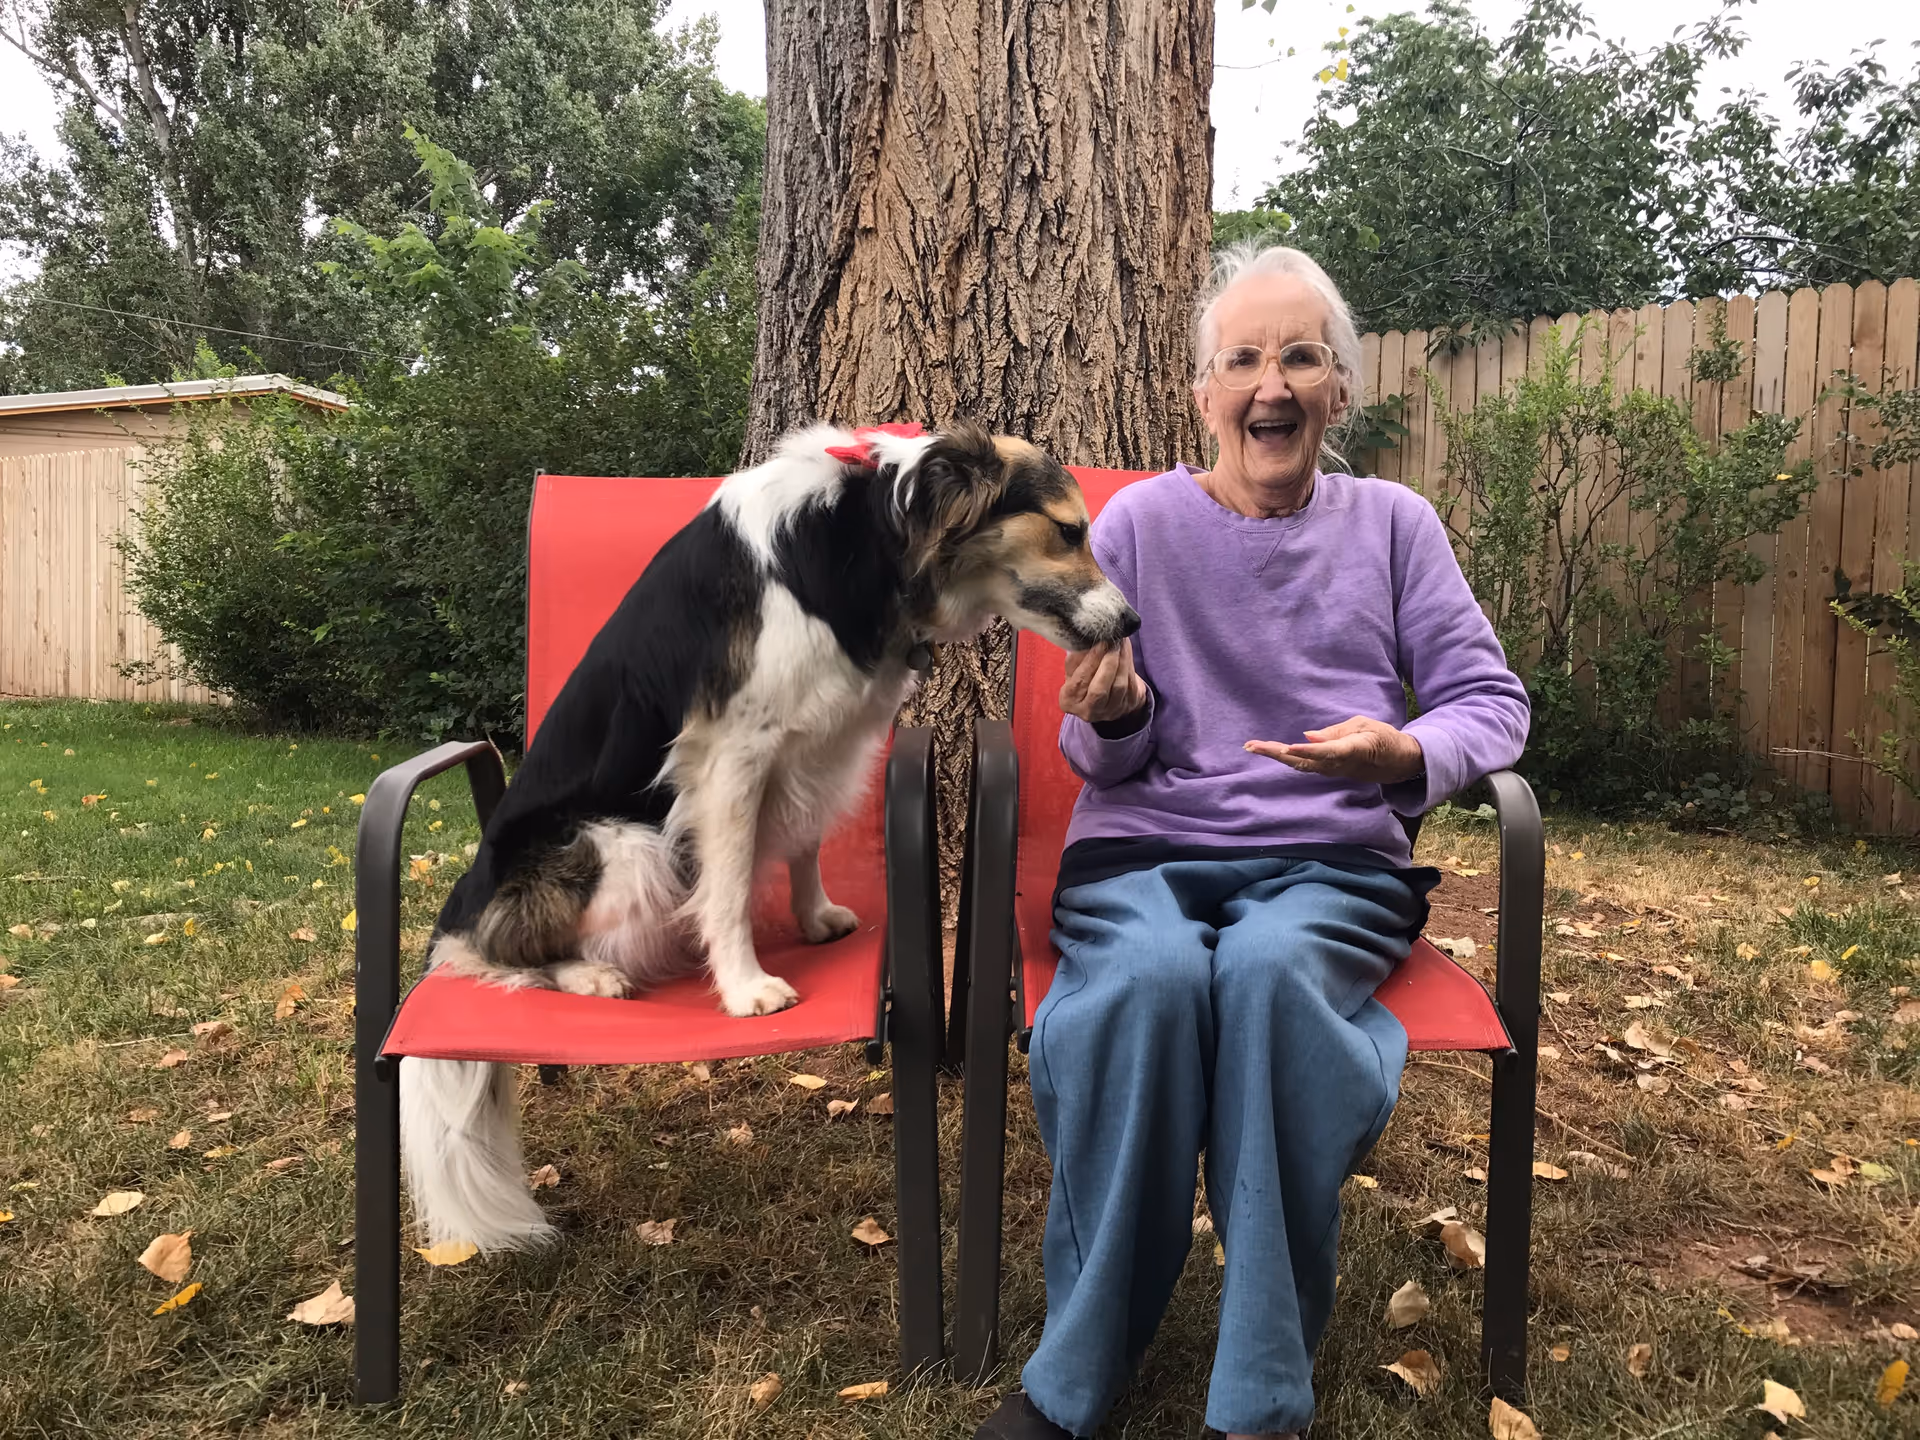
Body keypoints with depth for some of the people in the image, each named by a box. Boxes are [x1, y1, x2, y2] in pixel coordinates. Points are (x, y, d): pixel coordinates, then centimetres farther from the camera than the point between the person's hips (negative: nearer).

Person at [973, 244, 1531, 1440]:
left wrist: (1408, 753, -15)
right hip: (1145, 846, 0)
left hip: (1334, 859, 1)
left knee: (1269, 969, -35)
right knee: (1152, 974, -35)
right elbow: (1105, 761, 7)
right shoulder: (1140, 522, 7)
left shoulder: (1393, 523, 11)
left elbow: (1492, 700, 7)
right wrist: (1112, 716, -18)